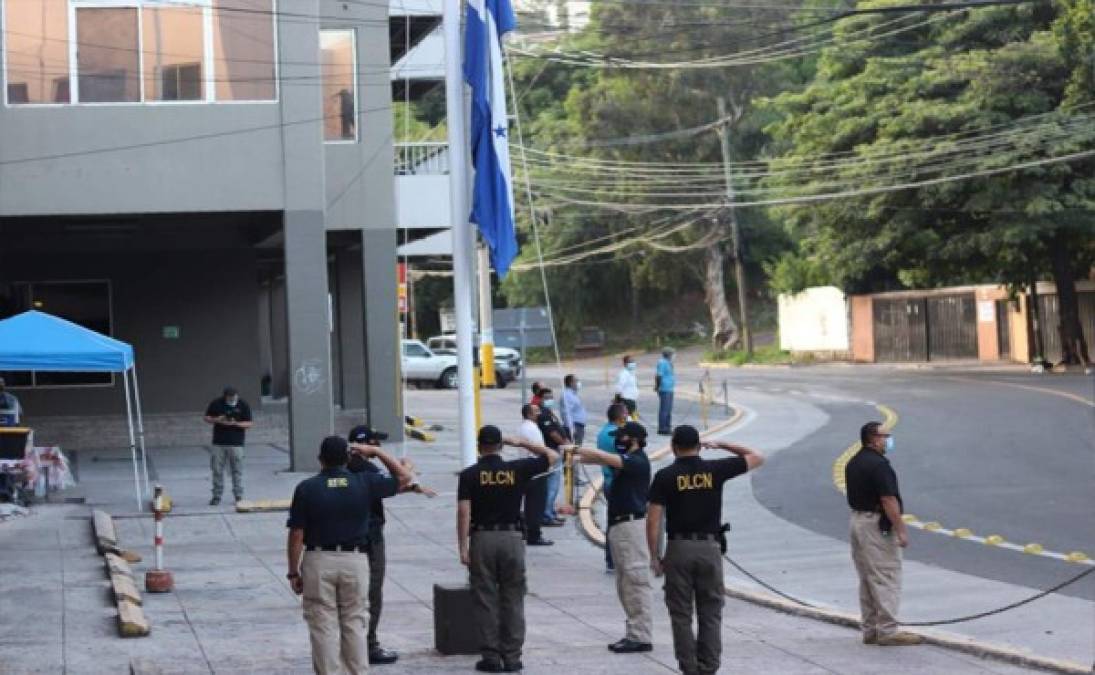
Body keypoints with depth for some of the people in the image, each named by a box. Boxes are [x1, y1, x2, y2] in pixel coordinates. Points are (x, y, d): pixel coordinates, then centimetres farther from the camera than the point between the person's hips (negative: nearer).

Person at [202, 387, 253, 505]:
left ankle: (239, 496, 6)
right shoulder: (216, 404, 2)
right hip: (218, 443, 2)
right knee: (217, 470, 3)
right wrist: (217, 420, -12)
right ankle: (216, 496, 12)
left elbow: (249, 424, -2)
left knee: (237, 471, -1)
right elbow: (207, 418, 9)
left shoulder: (243, 405, -2)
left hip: (236, 443, -2)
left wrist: (235, 423, -19)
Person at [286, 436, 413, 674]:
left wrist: (293, 572, 1)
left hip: (319, 561, -2)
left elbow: (296, 535, -7)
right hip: (355, 559, 2)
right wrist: (376, 451, 14)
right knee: (354, 623, 12)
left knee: (323, 626, 3)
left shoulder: (306, 488, -6)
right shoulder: (364, 483, -2)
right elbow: (403, 478, 11)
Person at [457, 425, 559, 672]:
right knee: (513, 600, 7)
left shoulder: (469, 475, -3)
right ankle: (512, 657, 8)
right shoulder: (517, 470, 1)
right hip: (512, 538, 1)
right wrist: (522, 443, 13)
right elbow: (552, 456, 12)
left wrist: (463, 547, -7)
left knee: (486, 600, 4)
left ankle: (491, 657, 4)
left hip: (482, 539, -1)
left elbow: (464, 512, -9)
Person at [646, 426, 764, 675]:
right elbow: (757, 458, 10)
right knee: (711, 614, 8)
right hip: (710, 548, 1)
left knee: (681, 615, 7)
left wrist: (654, 556, -1)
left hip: (679, 549, -1)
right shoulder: (715, 469, -1)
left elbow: (653, 520, -9)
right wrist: (723, 445, 15)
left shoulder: (665, 476, -5)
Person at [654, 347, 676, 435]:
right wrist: (658, 387, -18)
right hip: (664, 389, -10)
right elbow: (659, 376, -19)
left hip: (669, 389, 10)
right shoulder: (662, 362, -15)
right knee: (664, 409, -7)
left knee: (669, 409, 14)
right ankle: (662, 429, -5)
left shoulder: (668, 362, 16)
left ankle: (667, 428, 20)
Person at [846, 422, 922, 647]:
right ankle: (888, 631, -6)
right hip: (877, 524, -10)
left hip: (857, 518, 10)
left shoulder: (853, 463, 11)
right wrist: (900, 530, -18)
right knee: (886, 578, -6)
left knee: (867, 578, 13)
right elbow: (888, 500, -21)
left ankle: (870, 630, 16)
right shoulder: (878, 464, -18)